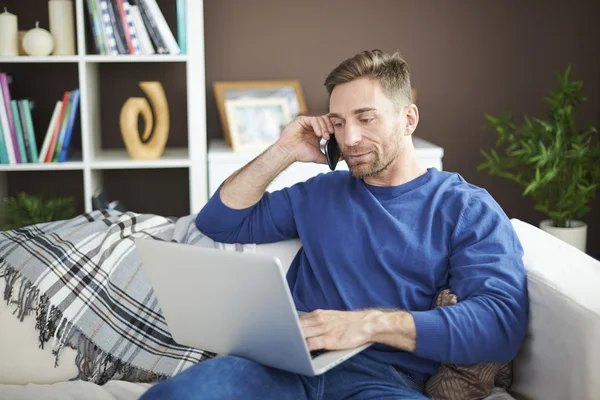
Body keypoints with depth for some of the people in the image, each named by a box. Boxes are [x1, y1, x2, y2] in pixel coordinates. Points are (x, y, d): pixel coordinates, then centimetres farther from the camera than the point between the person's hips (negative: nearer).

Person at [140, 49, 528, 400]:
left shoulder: (467, 208, 6)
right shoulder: (319, 193, 22)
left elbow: (503, 323, -10)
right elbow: (219, 222, 24)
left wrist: (373, 323, -22)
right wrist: (283, 152, 12)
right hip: (288, 361, 4)